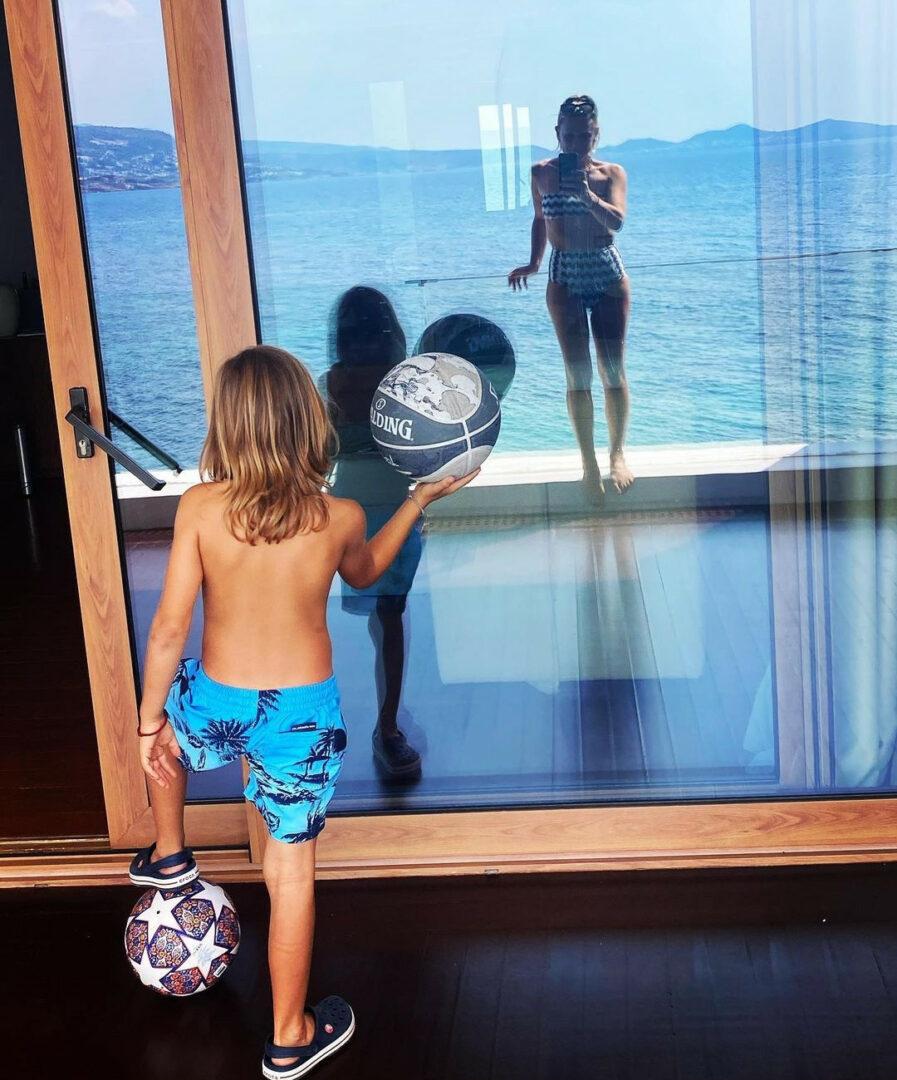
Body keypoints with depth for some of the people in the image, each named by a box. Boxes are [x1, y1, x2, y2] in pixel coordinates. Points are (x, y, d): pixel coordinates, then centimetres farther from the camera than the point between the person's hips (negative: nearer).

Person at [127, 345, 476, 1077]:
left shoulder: (200, 507, -15)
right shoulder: (340, 517, -11)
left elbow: (170, 627, -13)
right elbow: (364, 575, 13)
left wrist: (149, 722, 0)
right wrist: (420, 502, 24)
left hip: (216, 705, 0)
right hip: (303, 714, 0)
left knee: (164, 727, 37)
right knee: (292, 867, 12)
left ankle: (169, 855, 49)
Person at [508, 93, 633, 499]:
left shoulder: (611, 173, -2)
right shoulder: (542, 173, 3)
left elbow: (616, 221, -17)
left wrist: (587, 194, -32)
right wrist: (533, 263, 8)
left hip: (608, 275, 0)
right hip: (565, 279, 1)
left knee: (613, 368, -2)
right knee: (578, 373, -1)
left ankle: (617, 453, 11)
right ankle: (589, 462, 8)